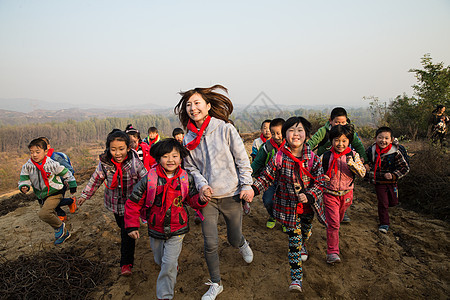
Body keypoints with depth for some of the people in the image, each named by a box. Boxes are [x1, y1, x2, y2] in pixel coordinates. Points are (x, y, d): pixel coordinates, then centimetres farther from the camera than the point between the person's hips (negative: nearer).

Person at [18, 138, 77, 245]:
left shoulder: (52, 164, -17)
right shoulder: (27, 166, -6)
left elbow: (66, 174, -6)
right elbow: (24, 180, 1)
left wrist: (72, 186, 4)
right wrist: (23, 187, -23)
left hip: (54, 194, -6)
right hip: (41, 196, 6)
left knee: (43, 214, -26)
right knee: (51, 217, 18)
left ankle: (60, 226, 0)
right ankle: (64, 233, 37)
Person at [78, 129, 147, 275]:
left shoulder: (135, 163, -24)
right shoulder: (104, 163, -15)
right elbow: (96, 179, 2)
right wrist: (85, 195, 9)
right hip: (115, 202, 3)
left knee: (128, 232, -2)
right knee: (121, 225, 22)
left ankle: (126, 263, 14)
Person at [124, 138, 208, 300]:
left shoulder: (186, 179, -12)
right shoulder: (149, 179, -16)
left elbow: (192, 199, 0)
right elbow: (133, 202, -7)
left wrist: (200, 199, -23)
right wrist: (132, 225, -8)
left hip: (177, 229, -1)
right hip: (156, 229, 2)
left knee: (169, 264, -6)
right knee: (160, 261, 23)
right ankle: (173, 266, 58)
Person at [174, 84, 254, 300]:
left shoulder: (225, 129, -11)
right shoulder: (188, 139, 0)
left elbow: (242, 159, -5)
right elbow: (191, 168, 7)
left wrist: (246, 185, -8)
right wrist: (201, 185, -10)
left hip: (231, 194, -2)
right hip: (207, 196, 2)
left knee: (234, 239, 14)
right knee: (210, 244, 3)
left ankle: (242, 244, 54)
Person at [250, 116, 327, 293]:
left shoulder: (313, 158, -11)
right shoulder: (279, 159, -15)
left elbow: (320, 181, -7)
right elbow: (266, 177, -8)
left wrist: (309, 196, -24)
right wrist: (253, 189, -23)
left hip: (308, 206, 3)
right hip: (288, 207, -2)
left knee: (305, 232, 25)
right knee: (294, 239, -2)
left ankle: (301, 246, 62)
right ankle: (296, 278, 9)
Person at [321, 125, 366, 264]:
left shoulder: (353, 155, -5)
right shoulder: (326, 156, -9)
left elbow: (362, 173, -11)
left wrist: (352, 164, -29)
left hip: (346, 194, 3)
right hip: (330, 194, -3)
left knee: (338, 220, 23)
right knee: (333, 222, -8)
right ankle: (332, 252, 0)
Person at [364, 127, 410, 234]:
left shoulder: (395, 153, -17)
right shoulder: (371, 150, -10)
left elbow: (405, 167, -10)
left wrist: (393, 175, -22)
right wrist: (366, 166, -9)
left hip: (391, 181, 1)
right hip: (379, 182, 0)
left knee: (393, 202, 15)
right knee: (383, 202, -1)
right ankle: (384, 223, 14)